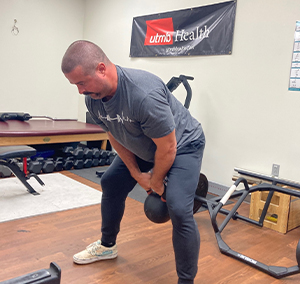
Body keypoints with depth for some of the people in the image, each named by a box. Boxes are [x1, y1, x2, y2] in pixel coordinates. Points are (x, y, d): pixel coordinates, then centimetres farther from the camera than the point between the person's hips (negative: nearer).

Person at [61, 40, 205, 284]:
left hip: (183, 144, -8)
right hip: (144, 148, 8)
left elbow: (168, 147, -29)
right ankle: (107, 245, 35)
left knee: (179, 209, -22)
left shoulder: (144, 94, -39)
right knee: (111, 184, 13)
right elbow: (115, 137, 1)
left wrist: (156, 182, -13)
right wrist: (137, 174, -2)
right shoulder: (93, 99, -14)